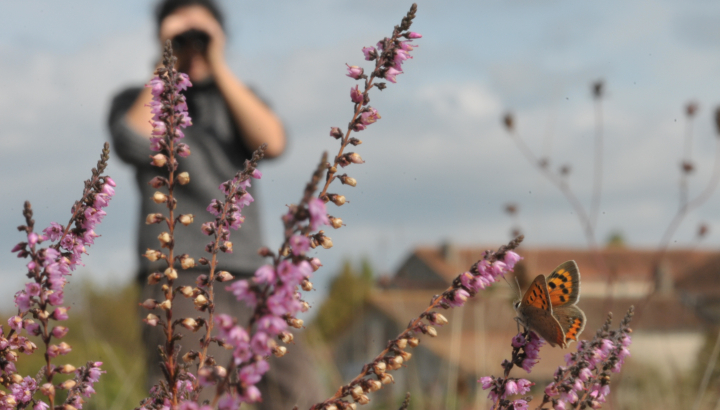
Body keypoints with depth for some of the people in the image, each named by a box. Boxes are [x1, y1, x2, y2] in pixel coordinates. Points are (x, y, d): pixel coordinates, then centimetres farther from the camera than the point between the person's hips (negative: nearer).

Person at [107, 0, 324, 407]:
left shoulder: (240, 99, 20)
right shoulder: (135, 102, 12)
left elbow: (272, 143, -2)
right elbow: (135, 145, -12)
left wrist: (219, 67, -2)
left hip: (247, 281, 4)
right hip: (179, 281, -4)